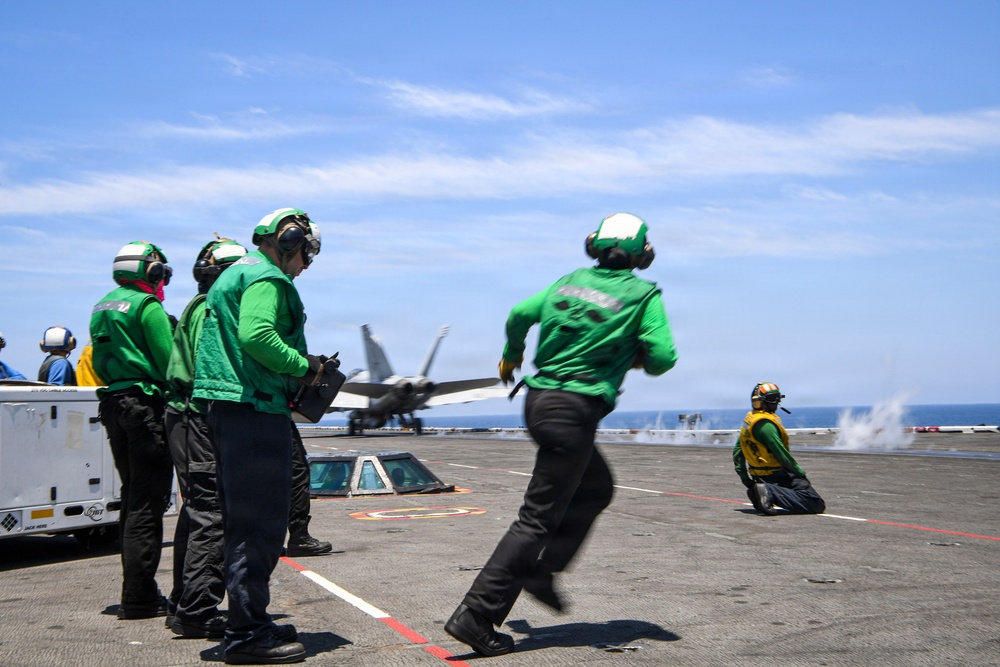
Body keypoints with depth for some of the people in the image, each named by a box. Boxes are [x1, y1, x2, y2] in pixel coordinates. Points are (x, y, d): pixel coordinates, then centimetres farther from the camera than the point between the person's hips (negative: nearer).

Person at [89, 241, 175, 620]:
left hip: (113, 402, 9)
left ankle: (136, 588, 20)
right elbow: (168, 361, -14)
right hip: (146, 405, -9)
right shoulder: (146, 306, -10)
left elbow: (99, 363, 20)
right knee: (147, 503, -6)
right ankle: (139, 598, -5)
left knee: (133, 498, 15)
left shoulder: (102, 308, 16)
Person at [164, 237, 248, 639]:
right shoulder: (211, 310, -11)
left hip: (185, 420, 11)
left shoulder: (199, 309, 21)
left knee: (198, 511, 16)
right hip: (203, 421, -11)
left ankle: (183, 606, 24)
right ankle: (198, 613, -9)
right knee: (212, 515, -10)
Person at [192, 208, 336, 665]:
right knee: (261, 523, -8)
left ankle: (249, 622, 24)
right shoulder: (266, 277, -8)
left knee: (242, 521, 15)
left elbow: (203, 342, 24)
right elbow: (256, 336, -25)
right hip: (255, 409, -11)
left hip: (225, 406, 11)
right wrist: (304, 366, -11)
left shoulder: (232, 275, 23)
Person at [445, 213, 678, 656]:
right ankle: (476, 615, -6)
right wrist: (640, 359, 14)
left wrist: (511, 355, 37)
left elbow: (519, 315, 18)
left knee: (598, 488, 25)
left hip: (539, 400, 7)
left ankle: (539, 569, 17)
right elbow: (663, 358, -9)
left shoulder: (569, 282, 11)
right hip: (575, 411, -7)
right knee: (539, 517, -4)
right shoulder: (643, 295, -3)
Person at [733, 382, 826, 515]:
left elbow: (737, 451, 19)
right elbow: (781, 453, -18)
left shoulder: (748, 419, 13)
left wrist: (743, 475, 22)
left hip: (757, 475, 10)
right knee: (817, 505, -15)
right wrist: (799, 472, -6)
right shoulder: (765, 423, -17)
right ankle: (771, 493, -23)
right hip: (775, 474, -10)